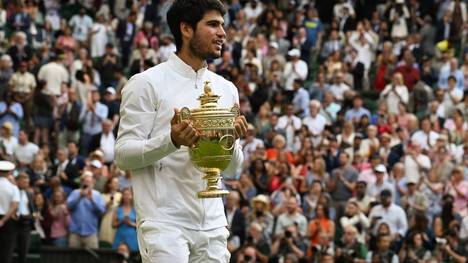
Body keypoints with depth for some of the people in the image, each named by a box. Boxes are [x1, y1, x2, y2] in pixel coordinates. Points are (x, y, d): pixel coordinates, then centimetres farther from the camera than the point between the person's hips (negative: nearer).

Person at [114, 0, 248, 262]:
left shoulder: (226, 89, 15)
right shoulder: (148, 83, -2)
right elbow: (123, 154, -8)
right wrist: (172, 140, -24)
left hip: (212, 225, 6)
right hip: (165, 224, -6)